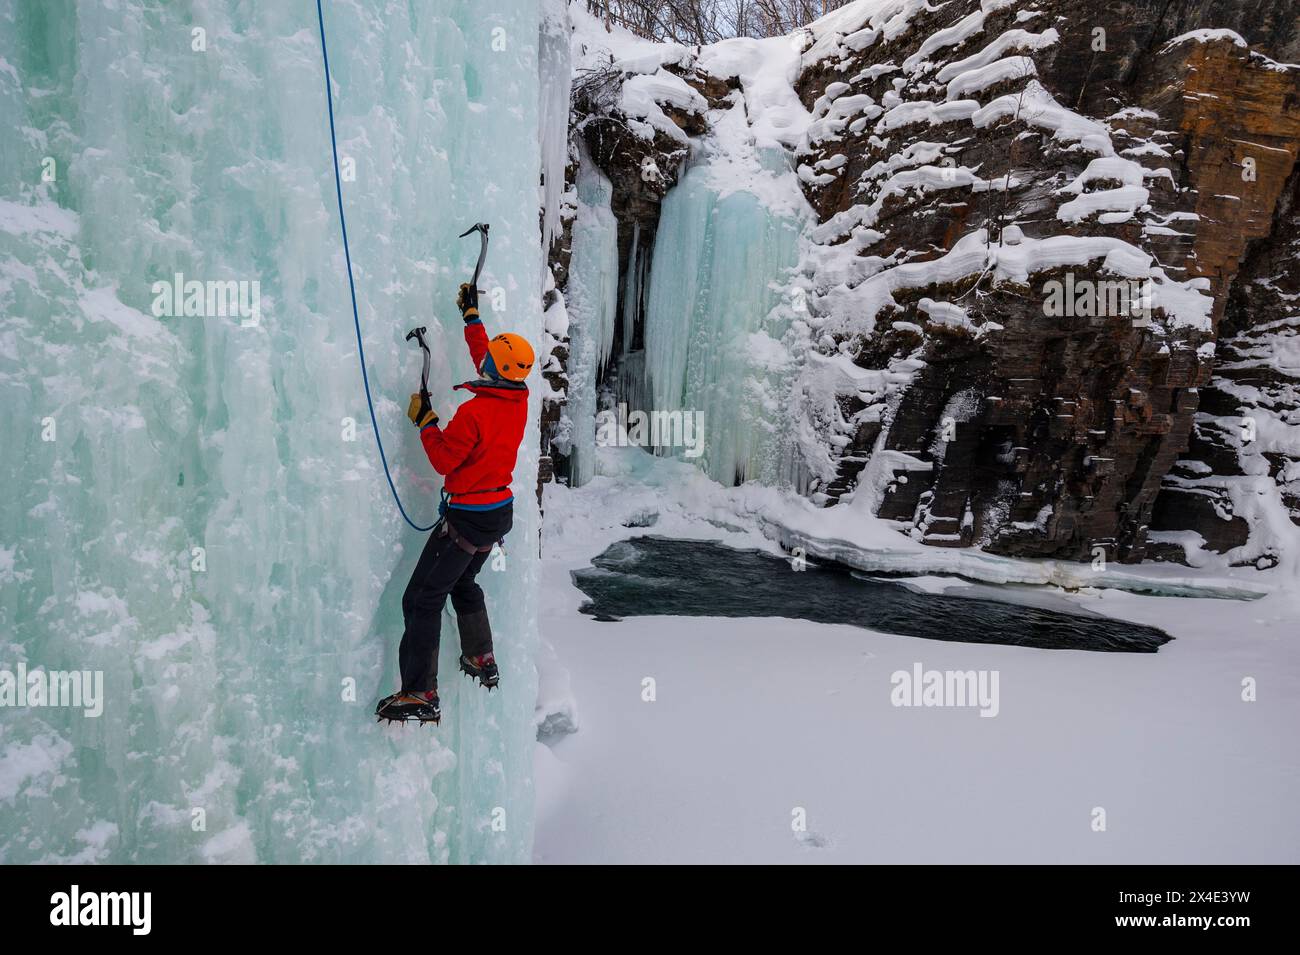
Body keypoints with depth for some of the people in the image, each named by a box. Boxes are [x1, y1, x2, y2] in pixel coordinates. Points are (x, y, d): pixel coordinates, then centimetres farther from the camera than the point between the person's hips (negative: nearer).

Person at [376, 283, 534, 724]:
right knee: (463, 584, 29)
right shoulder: (518, 400, -2)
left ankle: (420, 695, -4)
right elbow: (488, 358, 16)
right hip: (501, 512, 9)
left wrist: (424, 420, -4)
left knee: (423, 599, -3)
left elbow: (443, 459, -15)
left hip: (466, 517, -8)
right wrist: (471, 315, 24)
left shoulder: (474, 412, -25)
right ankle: (482, 660, 38)